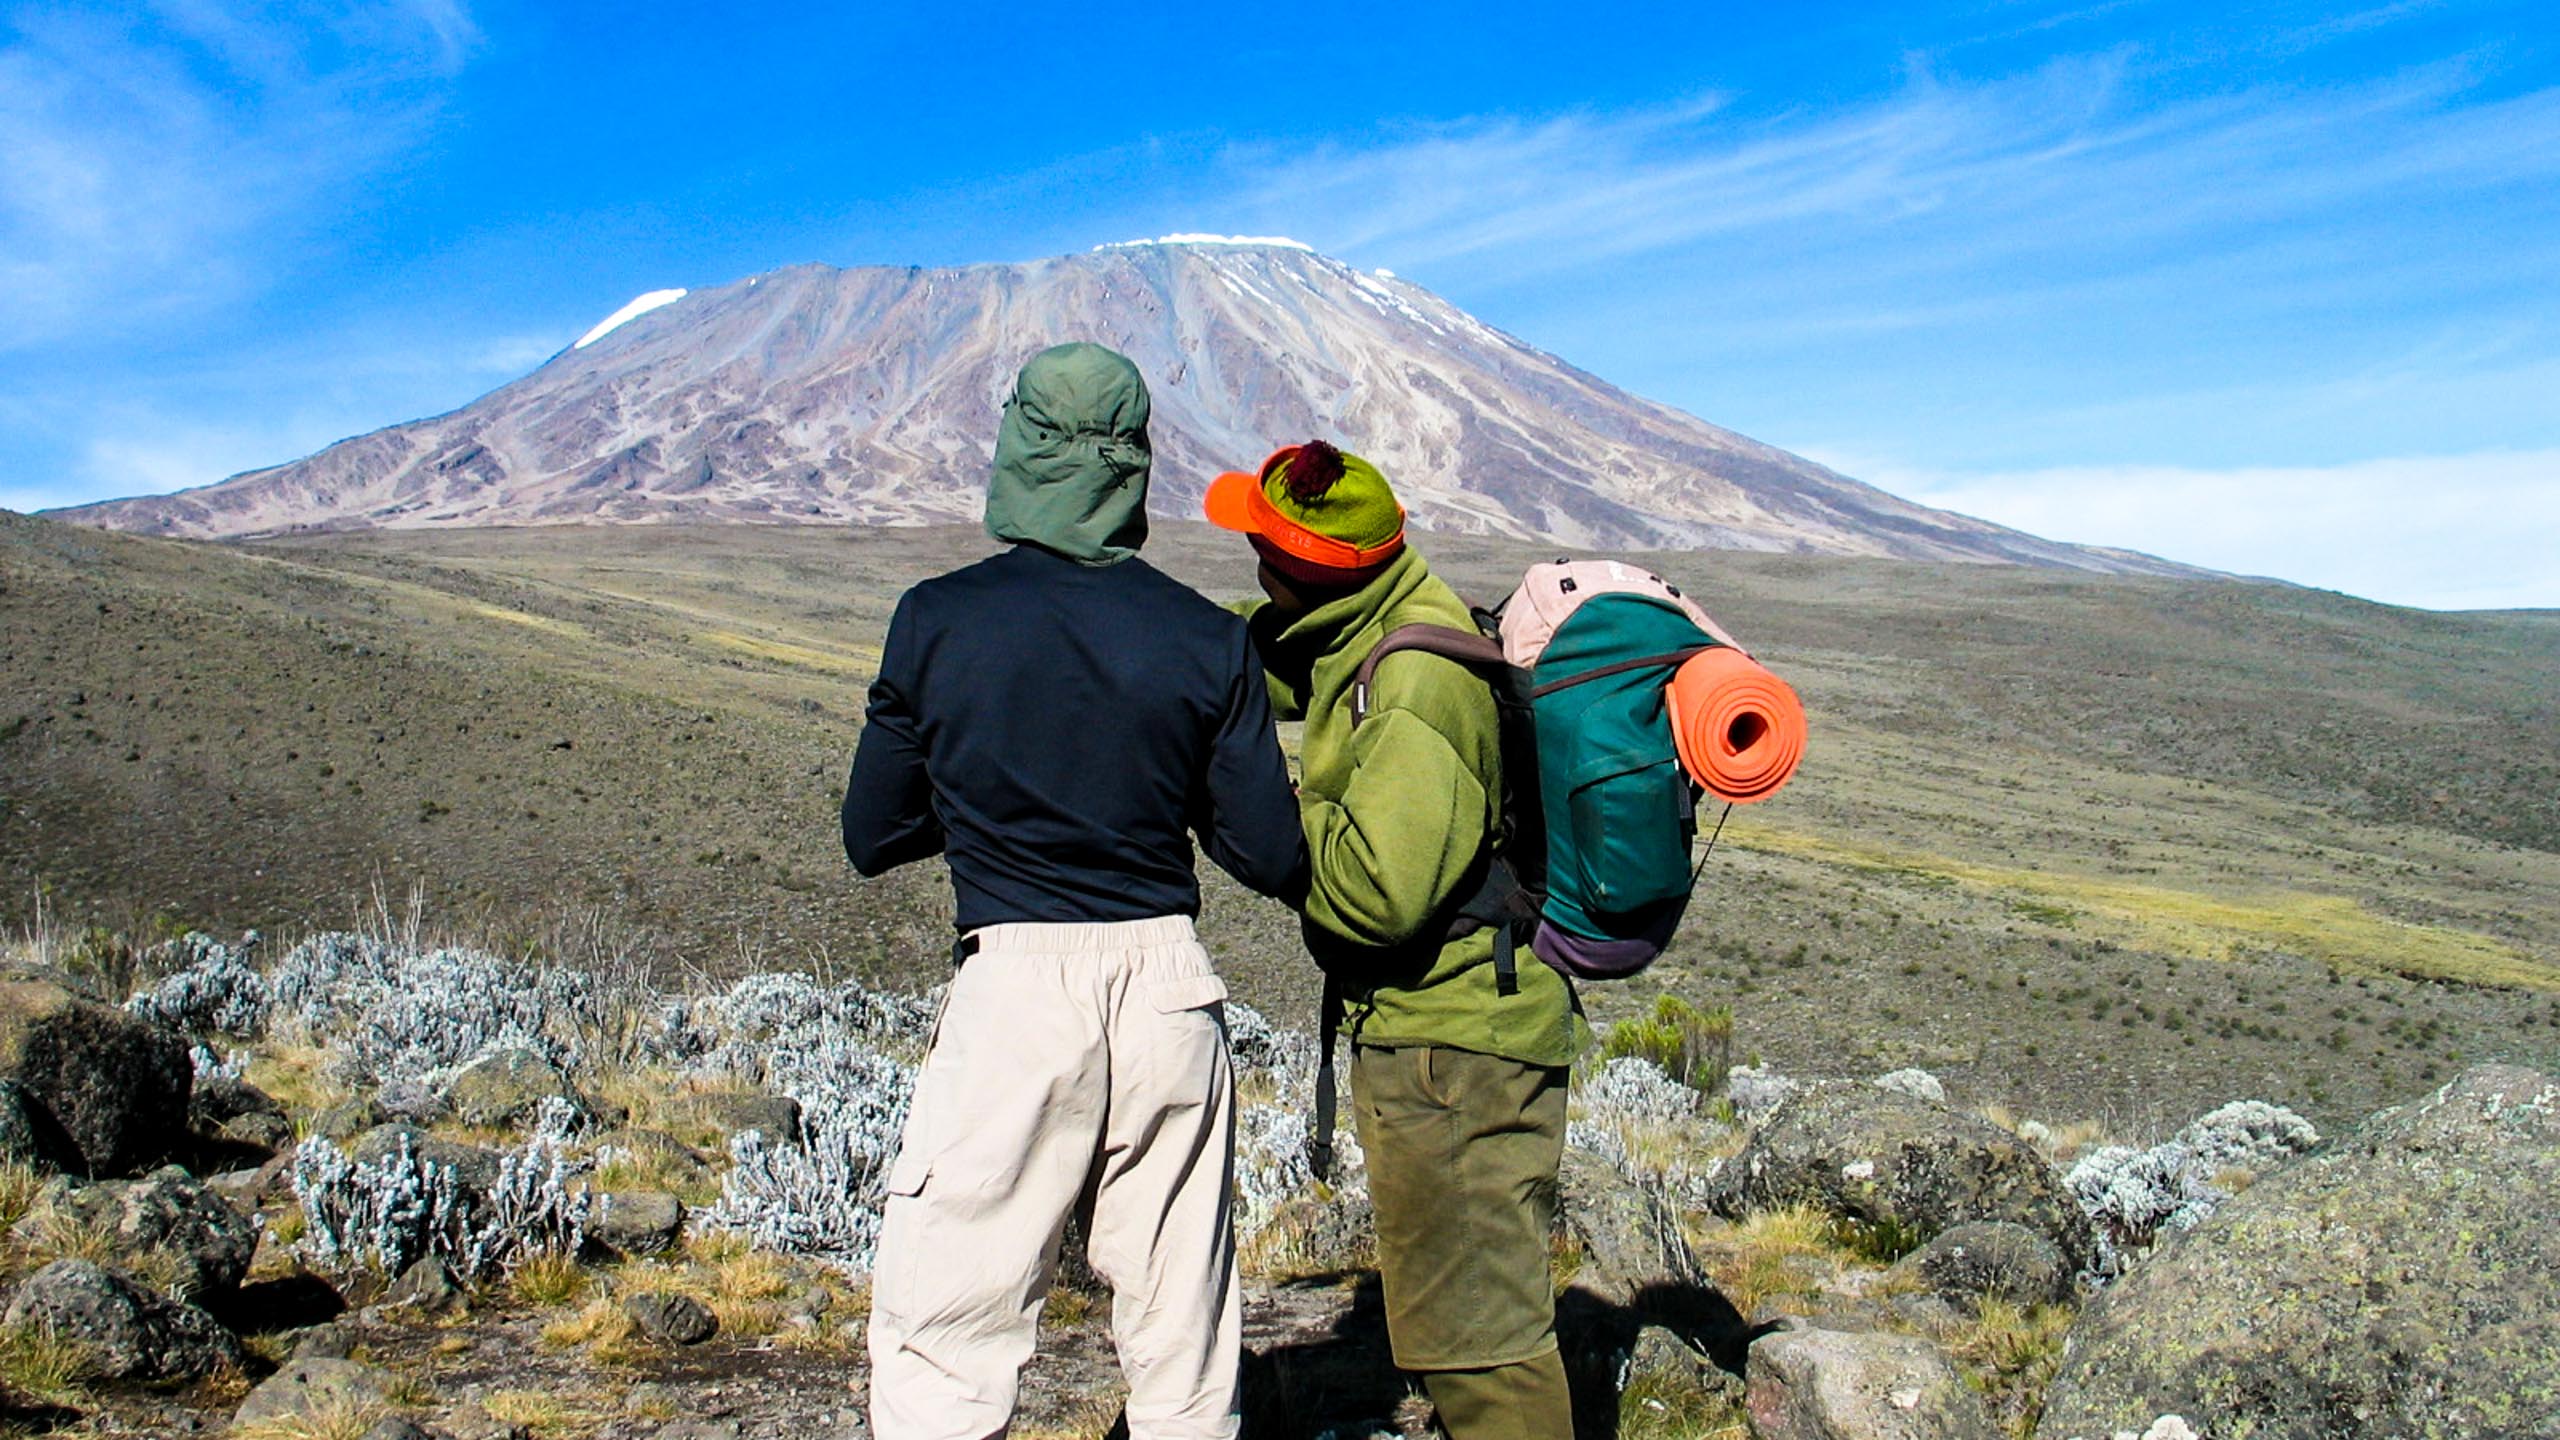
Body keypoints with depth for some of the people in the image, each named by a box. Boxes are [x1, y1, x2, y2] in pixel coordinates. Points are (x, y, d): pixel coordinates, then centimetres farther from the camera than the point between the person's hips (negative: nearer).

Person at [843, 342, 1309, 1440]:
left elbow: (871, 837, 5)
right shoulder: (1206, 639, 1)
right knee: (1182, 1344, 14)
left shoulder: (938, 619, -2)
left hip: (1015, 985, -2)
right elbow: (1274, 861, 3)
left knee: (939, 1342, 6)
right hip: (1170, 985, 3)